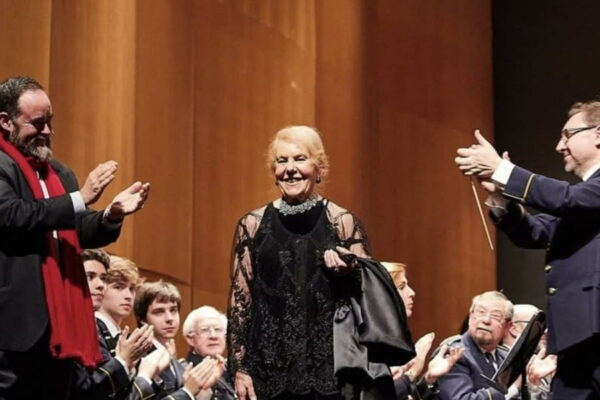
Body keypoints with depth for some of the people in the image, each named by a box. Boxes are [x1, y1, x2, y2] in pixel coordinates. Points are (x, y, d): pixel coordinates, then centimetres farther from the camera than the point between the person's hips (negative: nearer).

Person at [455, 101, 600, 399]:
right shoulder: (576, 198, 24)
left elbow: (568, 199, -20)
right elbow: (532, 233, 17)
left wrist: (501, 170, -18)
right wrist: (500, 194, -1)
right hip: (576, 333, 9)